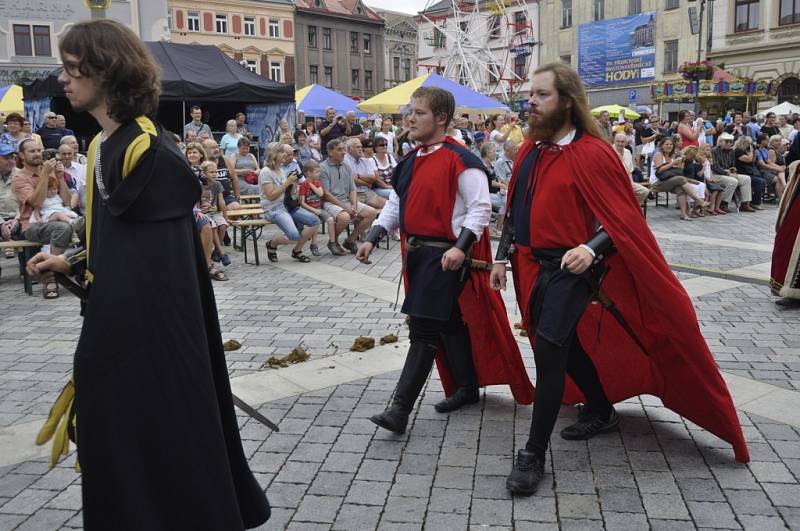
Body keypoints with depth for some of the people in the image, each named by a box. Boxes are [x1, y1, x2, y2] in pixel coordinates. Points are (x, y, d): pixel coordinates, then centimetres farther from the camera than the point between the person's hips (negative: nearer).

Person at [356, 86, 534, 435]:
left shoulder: (460, 161, -13)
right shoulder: (412, 161, 12)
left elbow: (480, 208, -15)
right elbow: (396, 204, 17)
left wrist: (460, 247, -26)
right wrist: (373, 238, 7)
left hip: (445, 256, -8)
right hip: (417, 253, 8)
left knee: (423, 329, -8)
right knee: (448, 325, 18)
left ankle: (400, 409, -5)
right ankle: (467, 388, 33)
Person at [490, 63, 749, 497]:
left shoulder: (592, 154, -13)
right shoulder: (530, 151, 8)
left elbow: (622, 218, -13)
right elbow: (514, 209, 16)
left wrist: (591, 249, -29)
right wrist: (503, 257, 13)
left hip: (571, 269, -7)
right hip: (534, 266, 8)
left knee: (548, 350, -15)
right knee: (566, 345, 19)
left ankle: (533, 455, -3)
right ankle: (600, 411, 42)